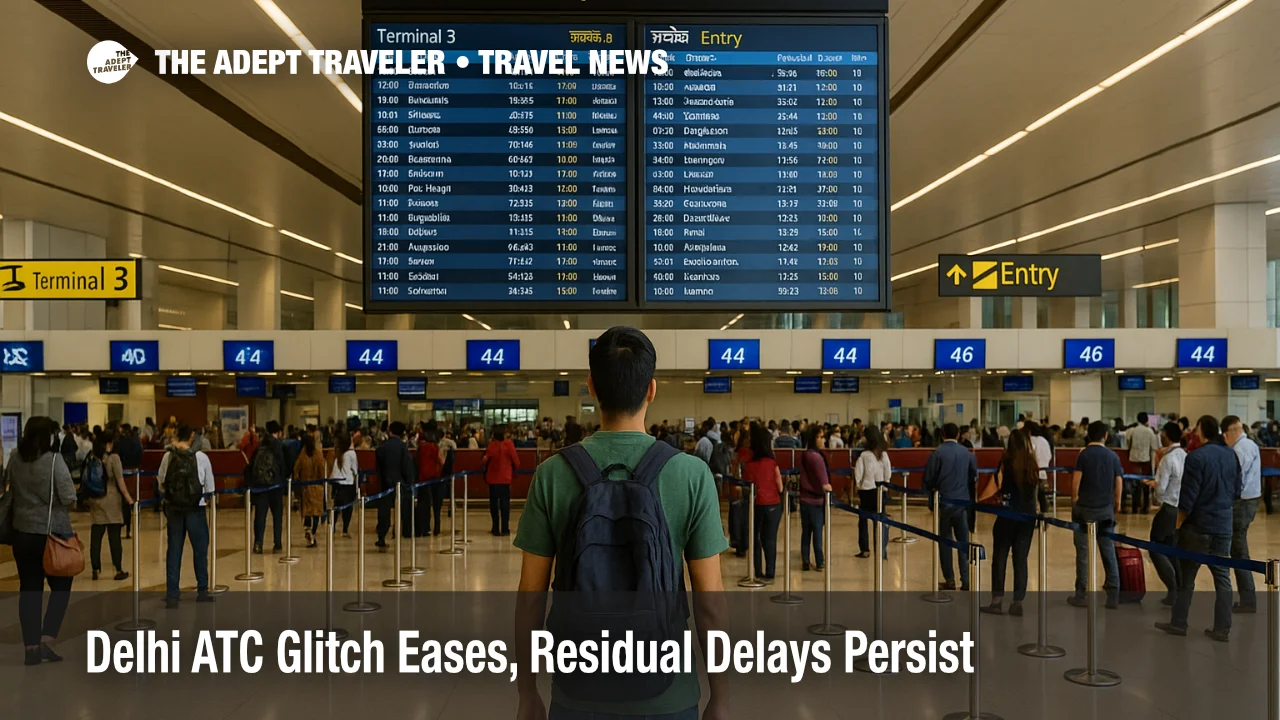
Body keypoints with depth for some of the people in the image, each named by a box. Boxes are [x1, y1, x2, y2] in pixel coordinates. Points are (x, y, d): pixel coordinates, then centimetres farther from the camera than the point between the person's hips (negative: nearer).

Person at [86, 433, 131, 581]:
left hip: (95, 501, 4)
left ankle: (95, 569, 10)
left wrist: (89, 497, 16)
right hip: (111, 500, -4)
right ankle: (118, 570, 5)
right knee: (114, 536, 1)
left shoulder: (91, 458, 4)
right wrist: (128, 498, -7)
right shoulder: (113, 458, -10)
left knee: (96, 536, 6)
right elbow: (120, 481, -12)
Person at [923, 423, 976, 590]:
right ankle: (966, 580, 7)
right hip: (963, 501, 2)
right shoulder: (967, 453, 0)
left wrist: (933, 490, 9)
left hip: (943, 501, -2)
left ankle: (949, 580, 9)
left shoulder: (937, 453, -11)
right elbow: (974, 476, 7)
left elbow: (928, 478, -9)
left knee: (945, 541, 7)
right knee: (963, 541, 9)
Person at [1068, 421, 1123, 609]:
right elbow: (1119, 482, 3)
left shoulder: (1084, 454, -7)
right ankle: (1113, 596, 12)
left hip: (1084, 509, -3)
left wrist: (1074, 499, 3)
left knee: (1083, 553, 3)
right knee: (1109, 552, 10)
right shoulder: (1113, 456, 1)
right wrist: (1117, 503, 18)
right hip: (1105, 509, 3)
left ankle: (1081, 595, 7)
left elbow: (1076, 480, -12)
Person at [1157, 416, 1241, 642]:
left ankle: (1178, 623, 14)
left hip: (1197, 526, -5)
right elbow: (1237, 490, 11)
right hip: (1224, 526, 5)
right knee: (1222, 577, 9)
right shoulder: (1232, 456, 2)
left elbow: (1188, 496, -17)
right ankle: (1222, 628, 12)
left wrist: (1179, 522, -6)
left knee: (1186, 578, 6)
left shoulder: (1196, 457, -17)